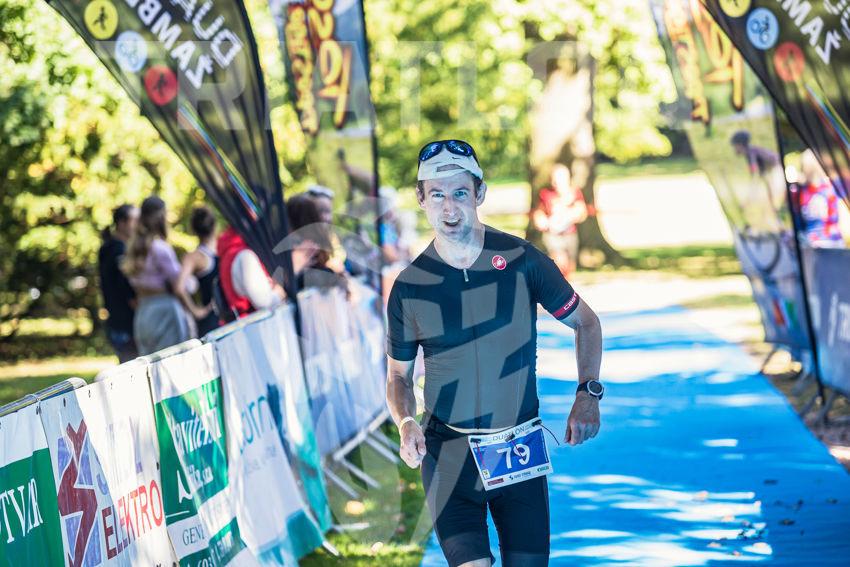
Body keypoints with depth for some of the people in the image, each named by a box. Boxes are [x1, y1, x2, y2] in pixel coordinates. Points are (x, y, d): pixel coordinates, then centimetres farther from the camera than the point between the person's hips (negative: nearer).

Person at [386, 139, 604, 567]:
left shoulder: (521, 260, -3)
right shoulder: (409, 287, -2)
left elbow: (586, 323, 9)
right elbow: (398, 375, 10)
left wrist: (588, 395, -5)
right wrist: (406, 423, -11)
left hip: (521, 452, 1)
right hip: (448, 454, -1)